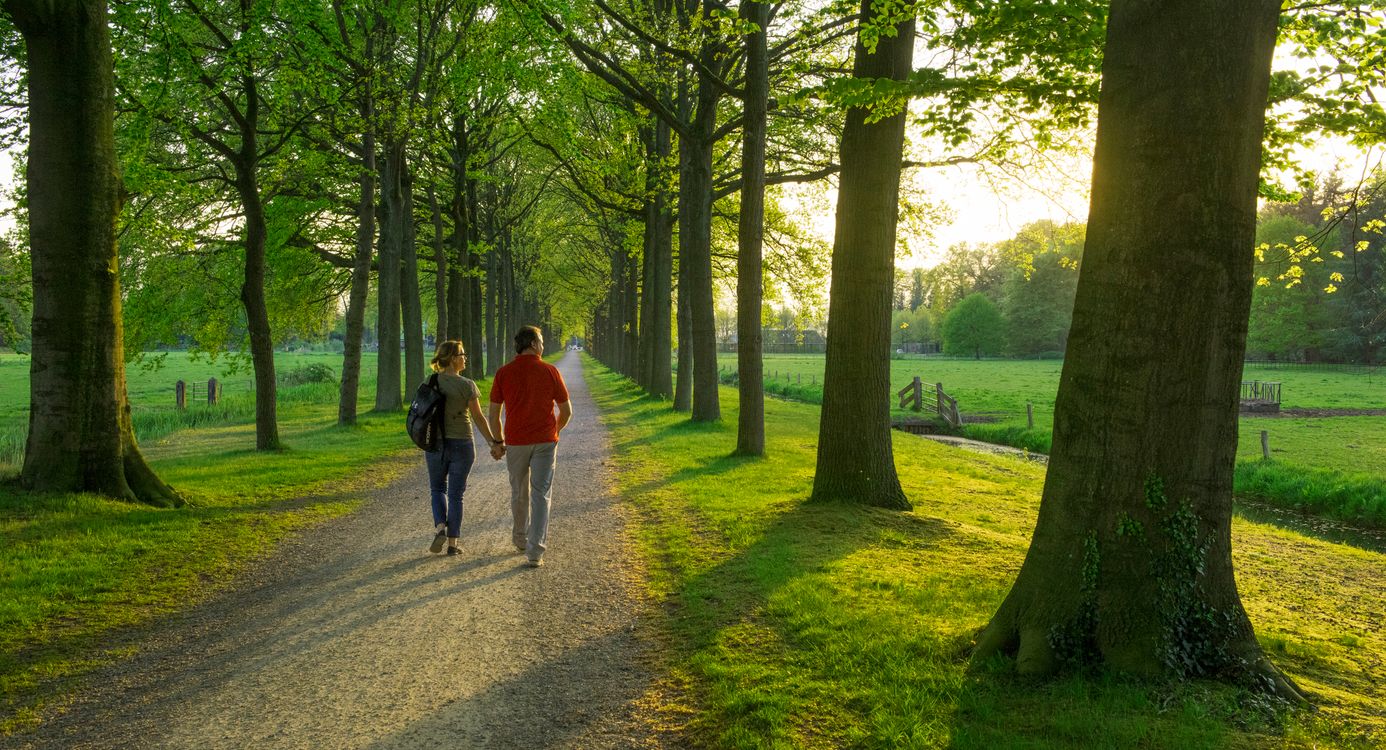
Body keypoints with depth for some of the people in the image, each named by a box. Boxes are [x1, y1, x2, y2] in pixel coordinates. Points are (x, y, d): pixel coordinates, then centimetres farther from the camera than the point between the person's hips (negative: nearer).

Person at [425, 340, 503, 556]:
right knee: (456, 494, 9)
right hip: (461, 445, -2)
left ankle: (440, 527, -3)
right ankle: (452, 543, 10)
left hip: (436, 443, 2)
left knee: (437, 489, 20)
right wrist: (493, 443, 1)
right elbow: (478, 418, -9)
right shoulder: (467, 385, -12)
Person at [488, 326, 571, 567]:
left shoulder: (503, 373, -2)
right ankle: (535, 551, -7)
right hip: (545, 442, -2)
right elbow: (566, 411, 0)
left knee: (519, 493, 19)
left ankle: (520, 539, 37)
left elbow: (494, 414, 1)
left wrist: (498, 442, 14)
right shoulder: (550, 371, -4)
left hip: (515, 442, 2)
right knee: (541, 495, 1)